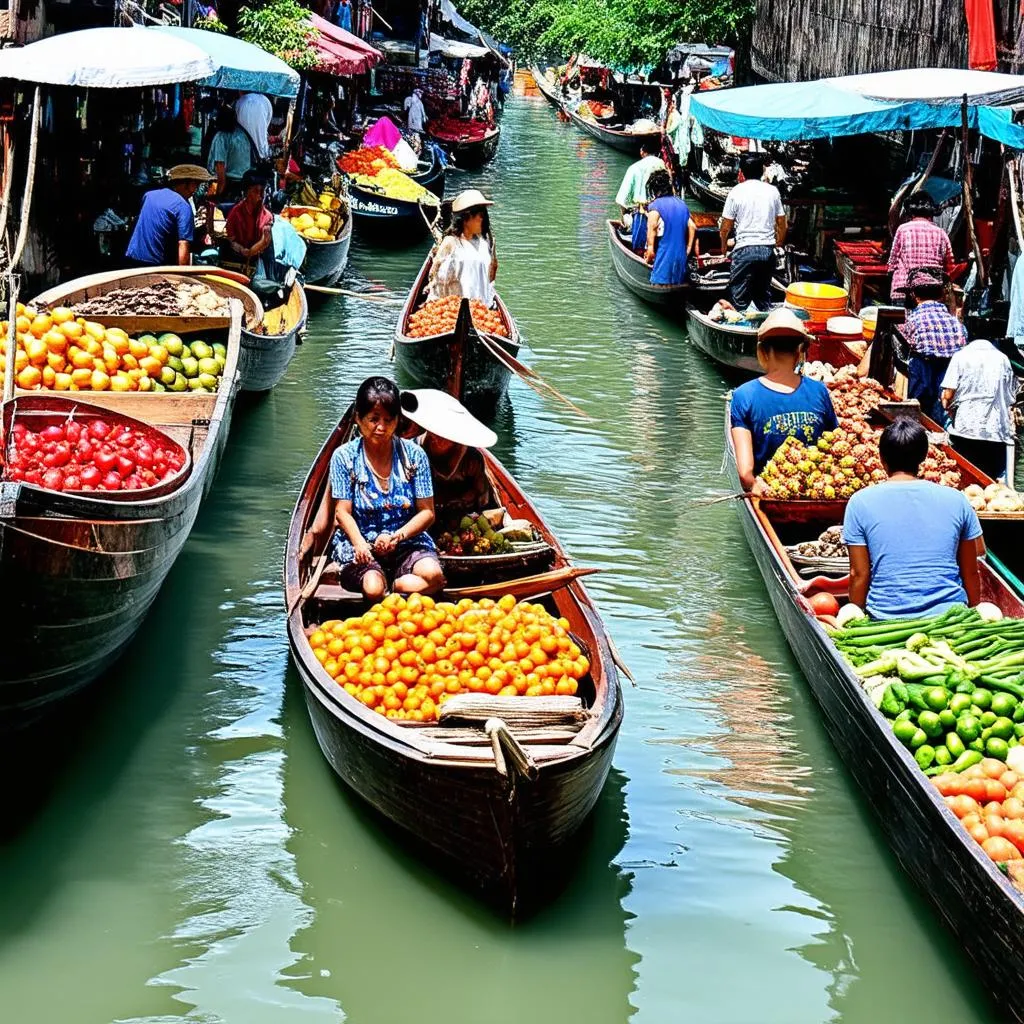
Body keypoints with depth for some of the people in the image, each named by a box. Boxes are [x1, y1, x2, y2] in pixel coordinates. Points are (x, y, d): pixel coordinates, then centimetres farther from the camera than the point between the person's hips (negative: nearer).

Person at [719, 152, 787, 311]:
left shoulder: (737, 192, -4)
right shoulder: (772, 191, 6)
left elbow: (725, 227, -1)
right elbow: (782, 224, 11)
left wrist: (724, 245, 17)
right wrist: (779, 243, 26)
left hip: (745, 249, -4)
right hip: (768, 249, 4)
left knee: (739, 299, 0)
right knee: (763, 296, 15)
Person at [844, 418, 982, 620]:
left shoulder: (861, 503, -2)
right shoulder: (957, 501, 3)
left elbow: (859, 575, 0)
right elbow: (970, 573, 10)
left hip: (886, 617, -2)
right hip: (950, 616, 2)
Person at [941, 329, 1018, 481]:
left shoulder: (961, 356, 5)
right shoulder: (1003, 360, 12)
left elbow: (948, 394, -4)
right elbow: (1011, 399, 13)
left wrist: (949, 408, 15)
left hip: (965, 428, -2)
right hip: (997, 432, 2)